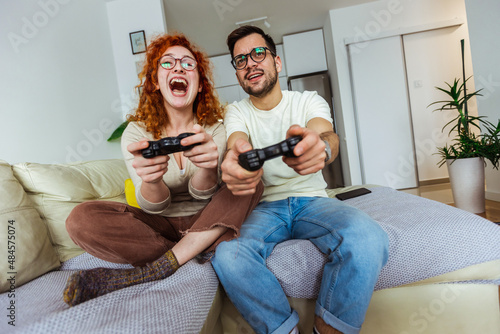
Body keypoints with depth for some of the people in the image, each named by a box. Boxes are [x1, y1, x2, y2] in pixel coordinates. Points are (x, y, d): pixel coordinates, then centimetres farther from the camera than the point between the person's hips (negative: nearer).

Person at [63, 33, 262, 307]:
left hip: (205, 222, 1)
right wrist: (151, 180, -40)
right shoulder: (136, 133, -6)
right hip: (161, 224, 0)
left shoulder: (215, 129, -5)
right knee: (82, 218, -22)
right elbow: (153, 206, -15)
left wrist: (207, 168, -45)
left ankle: (156, 268, -24)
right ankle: (201, 252, -18)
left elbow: (202, 194, -20)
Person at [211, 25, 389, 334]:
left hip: (312, 199, 0)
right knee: (227, 255, -31)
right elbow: (237, 142, -18)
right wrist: (234, 162, -45)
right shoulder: (237, 112, 6)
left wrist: (320, 146, -48)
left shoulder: (309, 101, 3)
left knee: (368, 240, -31)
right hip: (264, 206, 1)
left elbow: (328, 135, -20)